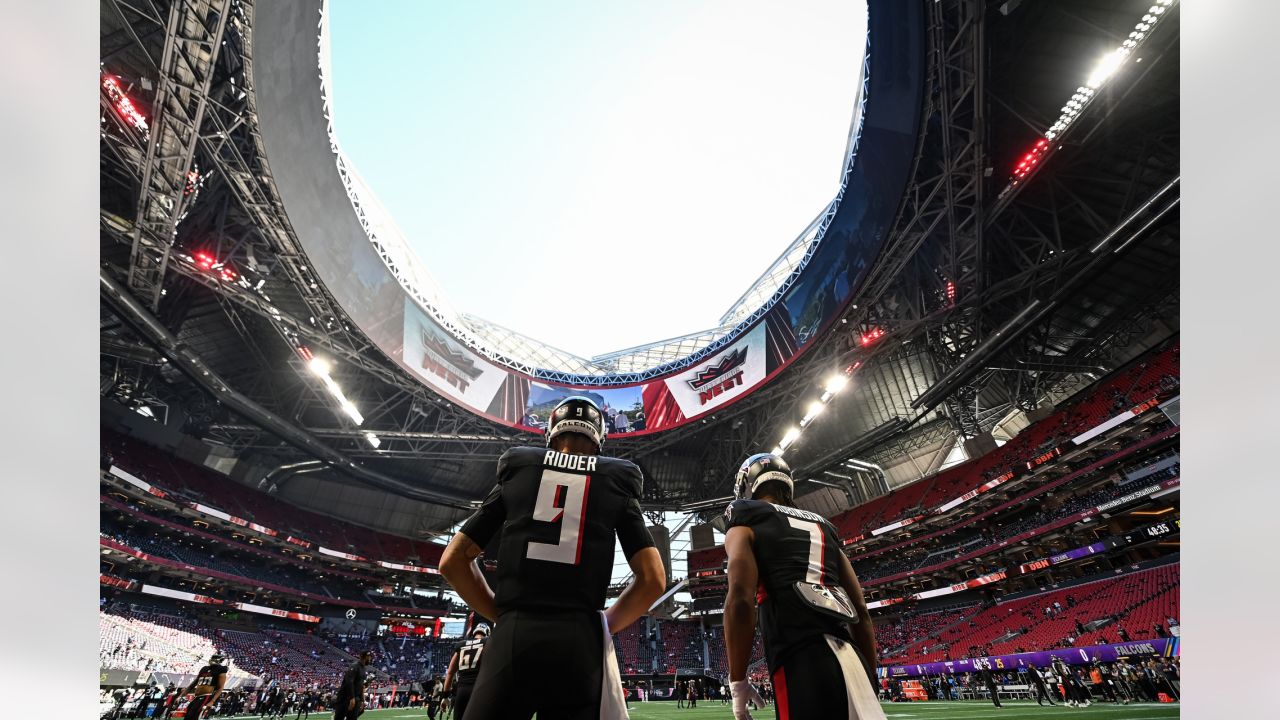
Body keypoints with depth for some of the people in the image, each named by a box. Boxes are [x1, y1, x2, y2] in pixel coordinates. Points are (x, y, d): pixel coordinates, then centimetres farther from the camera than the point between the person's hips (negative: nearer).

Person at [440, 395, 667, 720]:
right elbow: (653, 580, 3)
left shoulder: (518, 472, 12)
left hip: (513, 637, 0)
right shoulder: (615, 484, 10)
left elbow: (453, 560, 10)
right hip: (580, 642, 0)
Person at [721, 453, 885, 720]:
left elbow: (740, 598, -10)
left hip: (801, 664, -6)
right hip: (851, 661, 6)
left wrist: (737, 680, -3)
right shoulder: (822, 526, 24)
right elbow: (861, 611, 20)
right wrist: (868, 683, 25)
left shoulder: (745, 524, 7)